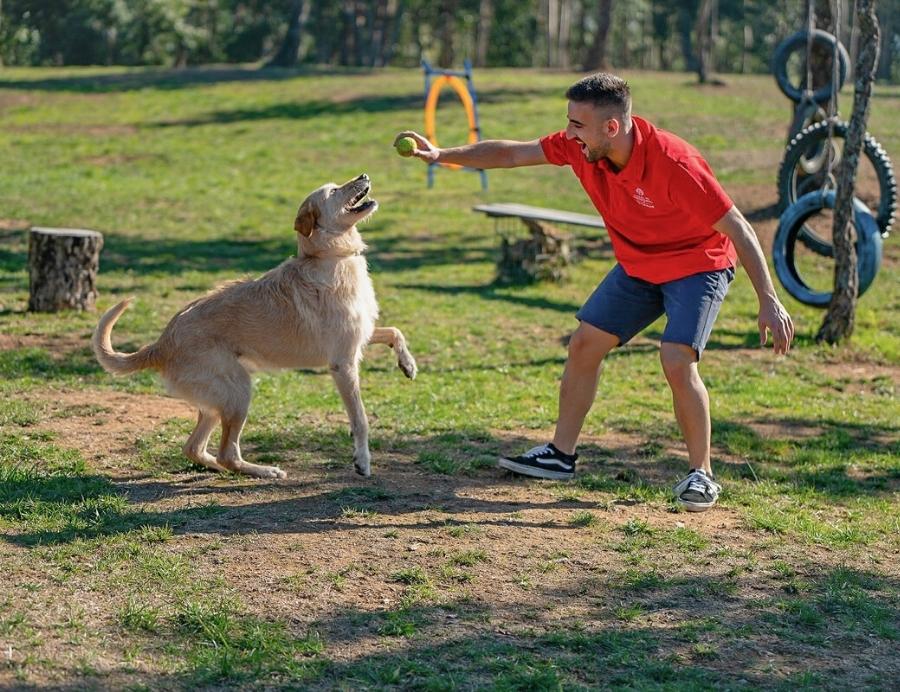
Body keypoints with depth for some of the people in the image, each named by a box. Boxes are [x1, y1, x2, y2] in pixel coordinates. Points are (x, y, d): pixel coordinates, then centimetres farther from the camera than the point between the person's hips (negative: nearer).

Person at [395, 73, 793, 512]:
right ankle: (561, 455, 21)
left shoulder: (673, 163, -34)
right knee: (584, 344, 7)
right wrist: (441, 155, -7)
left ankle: (701, 475, -5)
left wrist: (769, 302, -32)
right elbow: (510, 154, -2)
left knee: (677, 361, -23)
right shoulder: (580, 146, -16)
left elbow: (739, 229, -29)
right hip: (637, 266, 7)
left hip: (699, 265, -7)